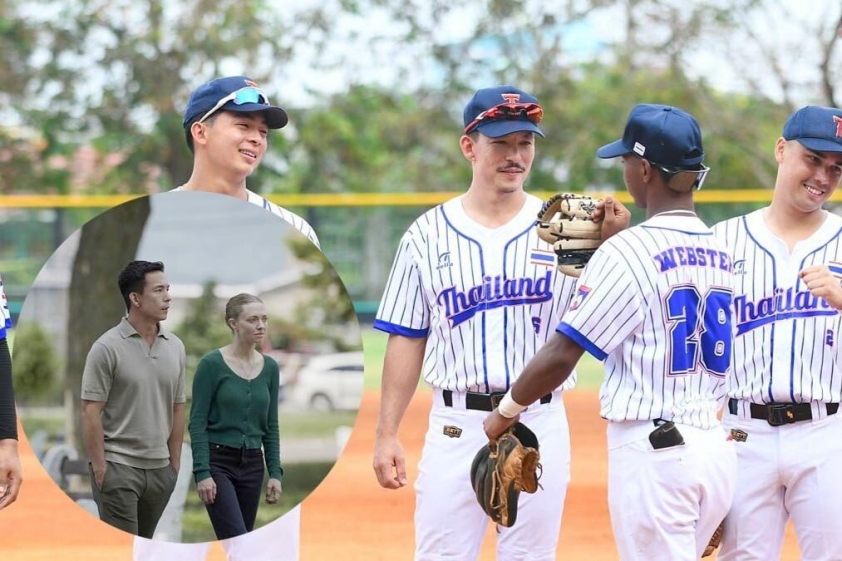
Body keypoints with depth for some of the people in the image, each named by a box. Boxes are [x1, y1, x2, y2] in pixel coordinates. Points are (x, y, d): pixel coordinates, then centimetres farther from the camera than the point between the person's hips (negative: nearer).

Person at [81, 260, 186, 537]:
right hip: (118, 467, -6)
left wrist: (175, 463, 11)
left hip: (160, 469, 6)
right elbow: (91, 410, -11)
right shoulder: (107, 348, -10)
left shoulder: (175, 347, 9)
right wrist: (99, 466, -14)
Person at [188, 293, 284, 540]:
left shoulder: (269, 367, 7)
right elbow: (197, 423, -12)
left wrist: (275, 472, 5)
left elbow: (271, 425, 11)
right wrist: (203, 472, -18)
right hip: (218, 462, -7)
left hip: (251, 465, 7)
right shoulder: (212, 364, -11)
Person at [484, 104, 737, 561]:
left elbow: (561, 355, -11)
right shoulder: (719, 252, 10)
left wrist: (506, 411, 2)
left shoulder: (628, 252, -11)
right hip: (713, 445, 7)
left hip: (652, 450, -7)